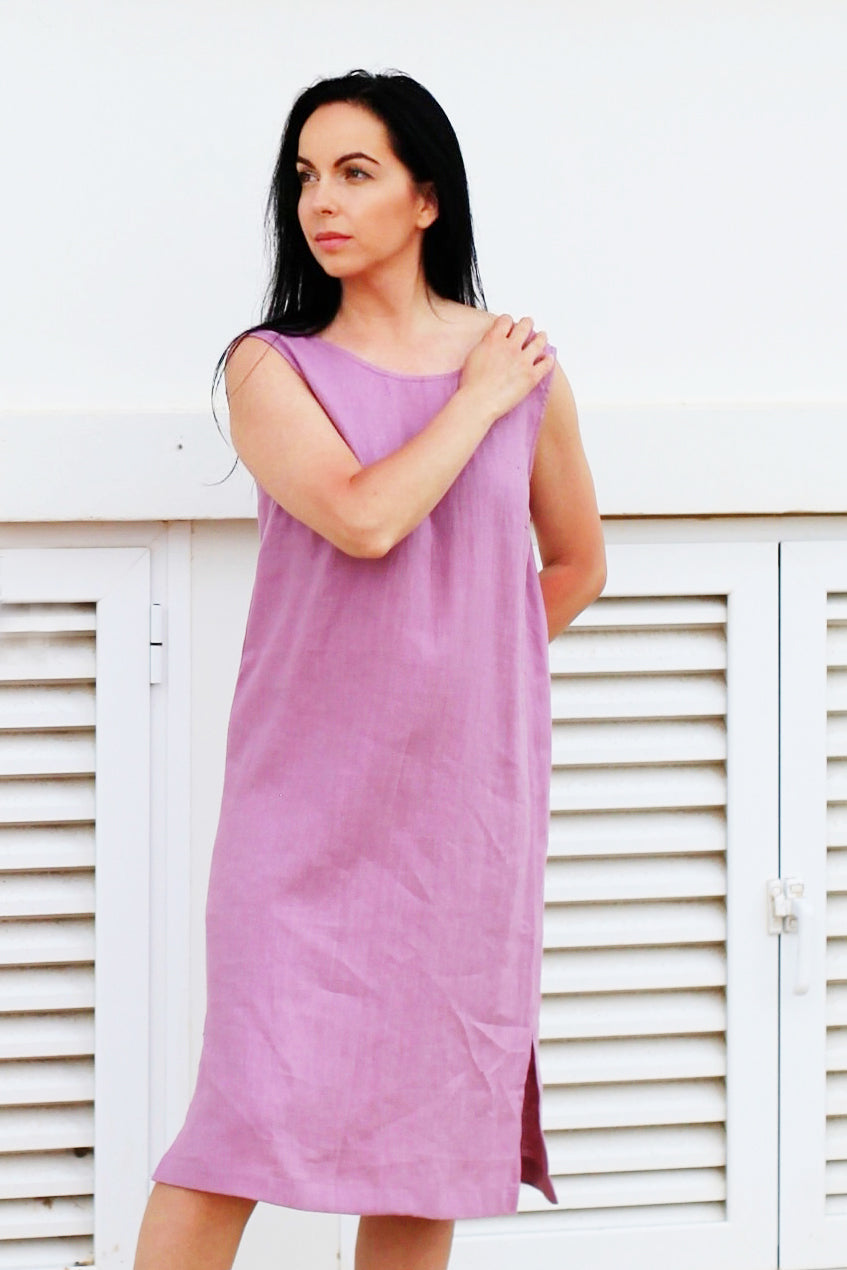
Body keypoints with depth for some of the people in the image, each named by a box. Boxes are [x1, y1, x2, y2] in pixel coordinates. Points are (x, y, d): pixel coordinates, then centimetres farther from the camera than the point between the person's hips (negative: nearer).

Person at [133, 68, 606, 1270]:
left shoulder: (525, 366, 5)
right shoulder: (274, 366, -2)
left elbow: (576, 564, 18)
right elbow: (362, 519, -19)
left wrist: (461, 671, 11)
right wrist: (475, 402, -7)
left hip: (465, 787, 3)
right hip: (312, 787, -2)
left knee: (433, 1095, 6)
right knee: (260, 1090, -10)